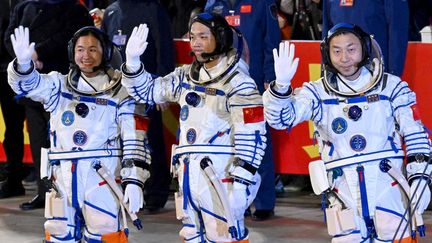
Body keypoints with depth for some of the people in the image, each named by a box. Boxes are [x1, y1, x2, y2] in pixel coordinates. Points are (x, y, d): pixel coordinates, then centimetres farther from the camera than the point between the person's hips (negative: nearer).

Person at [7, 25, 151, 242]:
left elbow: (135, 140, -2)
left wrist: (134, 181, -10)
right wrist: (24, 62, -28)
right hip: (62, 176, 4)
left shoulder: (121, 92, 2)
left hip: (103, 177, -4)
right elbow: (29, 84, -4)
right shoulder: (59, 85, 12)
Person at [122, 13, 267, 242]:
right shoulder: (185, 77, 13)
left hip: (221, 176, -7)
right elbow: (147, 90, 20)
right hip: (188, 175, 7)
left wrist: (241, 181, -17)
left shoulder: (238, 83, -9)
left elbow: (252, 136, -12)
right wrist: (132, 60, 3)